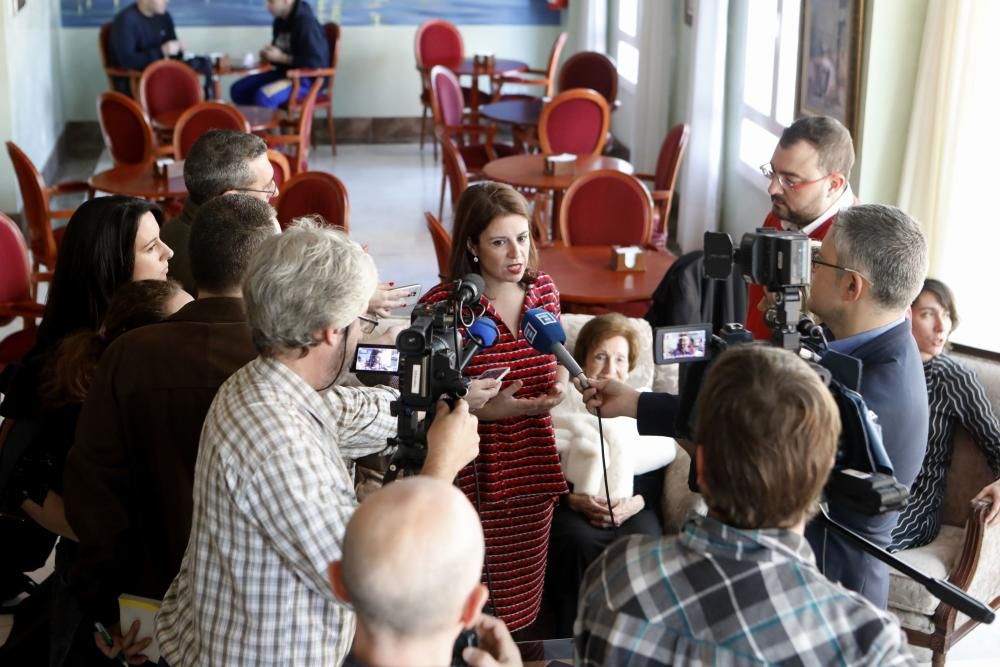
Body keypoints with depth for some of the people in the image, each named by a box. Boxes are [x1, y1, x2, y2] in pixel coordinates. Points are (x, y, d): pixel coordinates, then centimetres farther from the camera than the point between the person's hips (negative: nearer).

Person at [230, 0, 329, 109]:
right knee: (238, 89, -2)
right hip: (284, 73, 9)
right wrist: (267, 55, -3)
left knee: (263, 95, -31)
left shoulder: (307, 24, -19)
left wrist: (281, 57, -20)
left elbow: (317, 62, -25)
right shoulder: (280, 21, 8)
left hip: (307, 79, -9)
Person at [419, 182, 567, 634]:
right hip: (474, 478, -5)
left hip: (533, 474, 5)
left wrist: (553, 390, 6)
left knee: (522, 602, 14)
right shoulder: (441, 305, -13)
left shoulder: (543, 290, 4)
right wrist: (486, 410, -22)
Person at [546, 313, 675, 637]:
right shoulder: (562, 407, 17)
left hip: (633, 505, 1)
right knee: (579, 542, -37)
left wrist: (635, 502, -11)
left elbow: (659, 469, 11)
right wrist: (571, 498, -15)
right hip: (571, 504, -1)